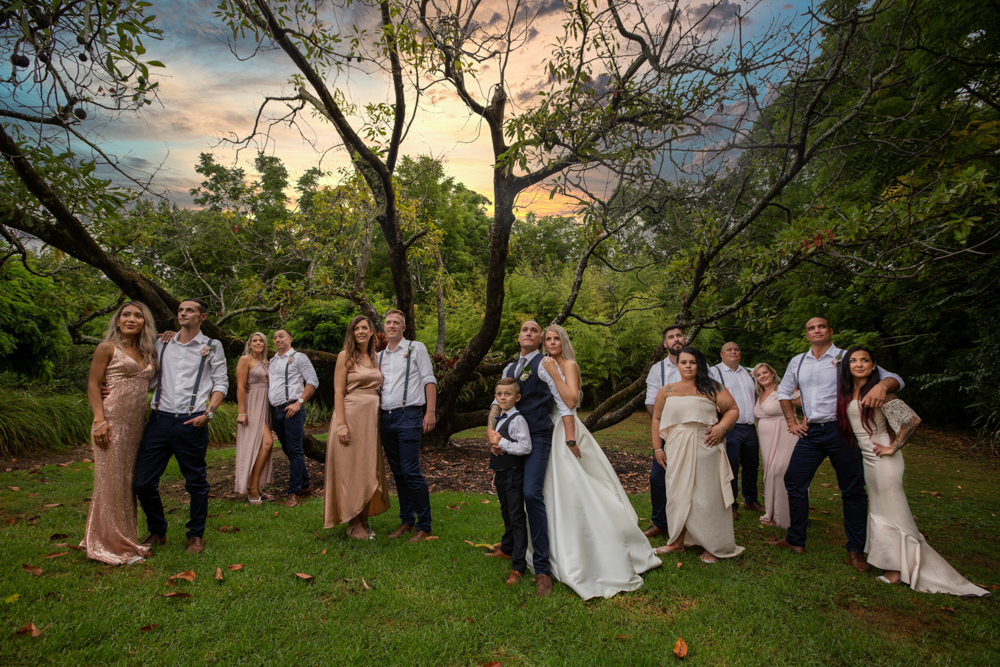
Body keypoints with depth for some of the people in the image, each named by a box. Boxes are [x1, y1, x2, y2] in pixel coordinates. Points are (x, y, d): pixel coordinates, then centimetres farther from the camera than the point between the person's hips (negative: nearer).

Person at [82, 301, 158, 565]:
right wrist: (99, 420, -15)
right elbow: (93, 385, -4)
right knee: (111, 480, -1)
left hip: (137, 423, 6)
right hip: (112, 421, -6)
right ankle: (112, 544, 9)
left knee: (127, 481, 11)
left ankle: (125, 539, 22)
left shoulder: (148, 353, 16)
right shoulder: (107, 348, 0)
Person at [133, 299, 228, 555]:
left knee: (196, 482, 5)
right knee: (143, 481, 3)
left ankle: (196, 535, 21)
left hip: (191, 422, -3)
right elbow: (150, 378, 17)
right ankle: (157, 532, 25)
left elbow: (221, 383, 3)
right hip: (160, 419, 3)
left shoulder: (211, 347, 7)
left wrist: (208, 412, -10)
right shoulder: (162, 344, 17)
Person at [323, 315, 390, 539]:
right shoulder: (346, 356, -3)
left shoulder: (374, 358, 14)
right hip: (351, 416, -6)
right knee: (351, 471, 0)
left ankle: (364, 522, 20)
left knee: (369, 472, 9)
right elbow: (338, 392, -9)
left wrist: (379, 420, 11)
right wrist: (341, 424, -17)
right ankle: (353, 525, 10)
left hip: (371, 419, 6)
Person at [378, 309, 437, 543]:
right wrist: (377, 417, 9)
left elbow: (429, 381, -2)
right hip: (385, 417, 6)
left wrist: (430, 412, -12)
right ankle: (406, 521, 21)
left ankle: (424, 526, 0)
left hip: (408, 416, -5)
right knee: (398, 473, 10)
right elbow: (377, 386, 19)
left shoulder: (416, 348, 3)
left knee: (411, 471, -10)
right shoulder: (380, 356, 18)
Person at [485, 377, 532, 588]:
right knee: (507, 515, 23)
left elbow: (526, 447, -25)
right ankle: (507, 550, 41)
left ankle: (518, 566, -1)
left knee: (517, 518, -5)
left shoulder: (517, 420, -16)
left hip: (513, 474, -9)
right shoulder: (499, 420, 13)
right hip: (500, 474, 9)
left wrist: (501, 442, -23)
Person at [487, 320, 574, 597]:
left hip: (538, 436, -6)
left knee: (532, 493, -19)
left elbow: (564, 402, -7)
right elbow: (499, 400, 17)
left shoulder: (544, 364, -4)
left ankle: (542, 568, -12)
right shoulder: (509, 369, 17)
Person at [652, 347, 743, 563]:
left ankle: (713, 547, 14)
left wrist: (722, 427, -14)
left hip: (704, 448, -3)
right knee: (678, 494, 7)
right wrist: (657, 448, 9)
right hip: (676, 451, 3)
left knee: (706, 495, 2)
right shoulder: (667, 391, 9)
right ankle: (678, 542, 19)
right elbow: (657, 419, 14)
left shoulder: (712, 388, 2)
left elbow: (733, 409, 4)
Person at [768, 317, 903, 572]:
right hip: (811, 432, 4)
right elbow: (783, 392, 23)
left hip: (841, 430, -4)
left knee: (853, 491, 3)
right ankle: (796, 541, 19)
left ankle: (856, 550, 18)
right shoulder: (798, 362, 11)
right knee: (794, 481, 5)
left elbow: (894, 379, -8)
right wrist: (792, 422, 14)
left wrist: (881, 385, -31)